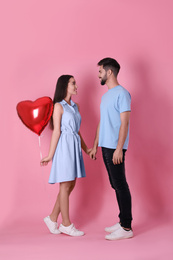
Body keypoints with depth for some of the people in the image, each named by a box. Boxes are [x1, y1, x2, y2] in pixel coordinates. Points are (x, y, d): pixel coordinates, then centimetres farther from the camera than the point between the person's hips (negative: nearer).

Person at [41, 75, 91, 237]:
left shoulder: (75, 106, 15)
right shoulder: (58, 106, -7)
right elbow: (56, 131, -11)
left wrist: (86, 148, 22)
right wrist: (50, 155, -12)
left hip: (75, 146, 8)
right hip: (65, 146, -8)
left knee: (71, 185, 9)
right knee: (65, 186, -1)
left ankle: (52, 218, 21)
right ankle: (66, 224, 10)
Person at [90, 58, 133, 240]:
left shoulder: (122, 94, -9)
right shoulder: (105, 96, 19)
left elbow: (124, 123, -15)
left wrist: (119, 148, -21)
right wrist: (95, 146, 20)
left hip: (115, 148, -9)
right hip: (105, 146, 9)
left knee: (120, 185, -6)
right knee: (115, 185, 13)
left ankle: (126, 228, 0)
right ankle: (123, 221, 23)